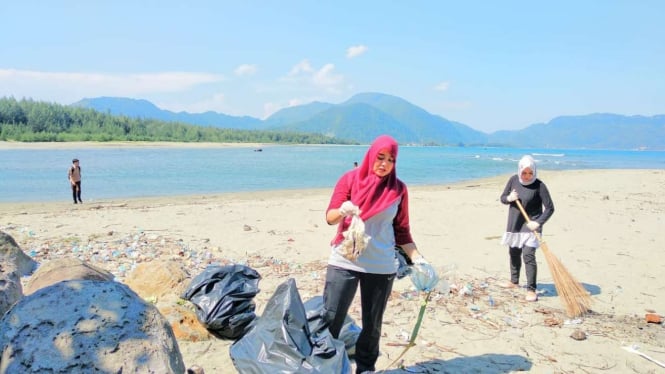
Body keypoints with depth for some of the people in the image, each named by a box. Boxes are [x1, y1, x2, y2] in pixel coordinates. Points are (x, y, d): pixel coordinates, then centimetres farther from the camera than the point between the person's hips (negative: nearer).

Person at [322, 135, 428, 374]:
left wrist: (417, 258, -1)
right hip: (344, 262, -1)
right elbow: (330, 217, -5)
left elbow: (402, 231, 9)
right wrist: (343, 210, -27)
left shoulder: (398, 189, 4)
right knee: (330, 319, -1)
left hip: (381, 267, 2)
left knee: (373, 324, 8)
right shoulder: (350, 179, -1)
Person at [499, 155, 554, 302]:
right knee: (514, 253, 19)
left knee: (528, 256, -14)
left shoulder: (539, 185, -16)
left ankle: (531, 290, -8)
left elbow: (550, 208, -15)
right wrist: (509, 198, -17)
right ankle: (514, 281, 39)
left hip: (530, 226, -5)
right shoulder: (514, 180, -3)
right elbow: (502, 198, 6)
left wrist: (538, 222, -27)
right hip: (514, 225, 6)